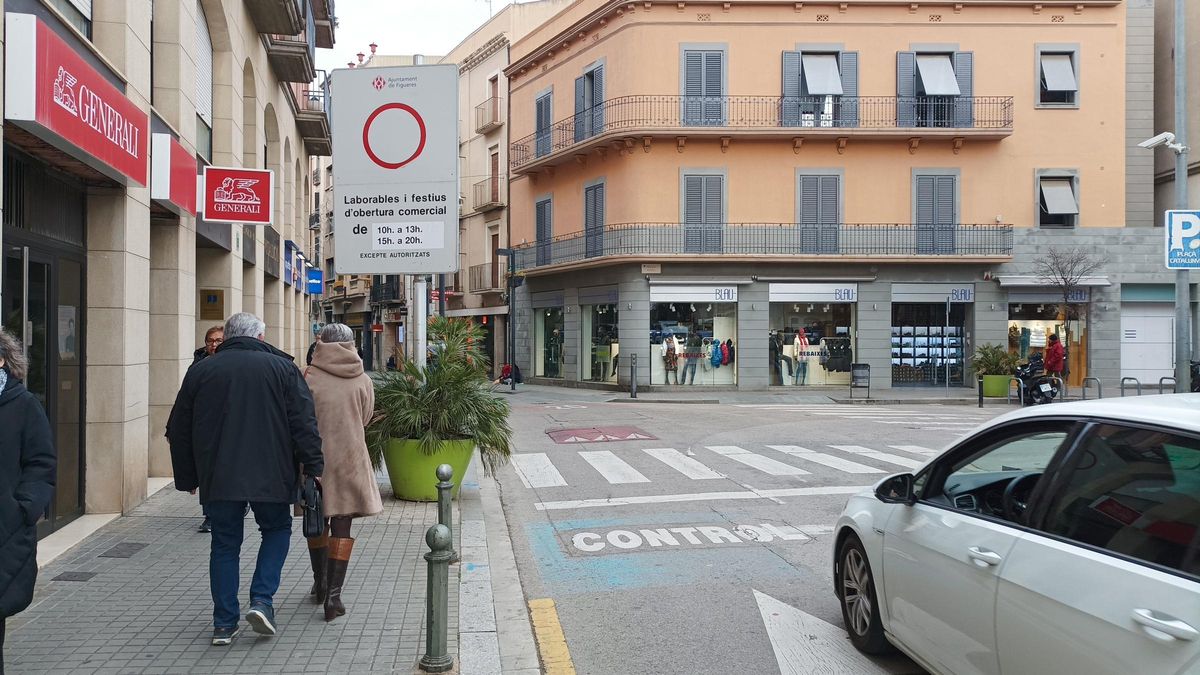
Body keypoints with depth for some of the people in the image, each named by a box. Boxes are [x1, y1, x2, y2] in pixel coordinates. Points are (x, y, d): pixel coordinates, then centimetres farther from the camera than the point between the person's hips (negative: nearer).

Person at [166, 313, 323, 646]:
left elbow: (179, 431, 11)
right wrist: (314, 467, -1)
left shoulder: (200, 371, 8)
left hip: (218, 478, 2)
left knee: (225, 544, 12)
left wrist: (187, 478, 19)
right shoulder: (281, 367, 0)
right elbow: (304, 422, -5)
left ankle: (224, 623, 14)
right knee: (277, 530, 18)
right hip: (270, 475, -2)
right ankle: (262, 601, 4)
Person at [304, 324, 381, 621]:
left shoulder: (308, 377, -7)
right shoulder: (363, 381, -2)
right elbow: (365, 419, 7)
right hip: (349, 461, 0)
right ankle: (333, 595, -2)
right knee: (342, 527, 4)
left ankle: (320, 585, 32)